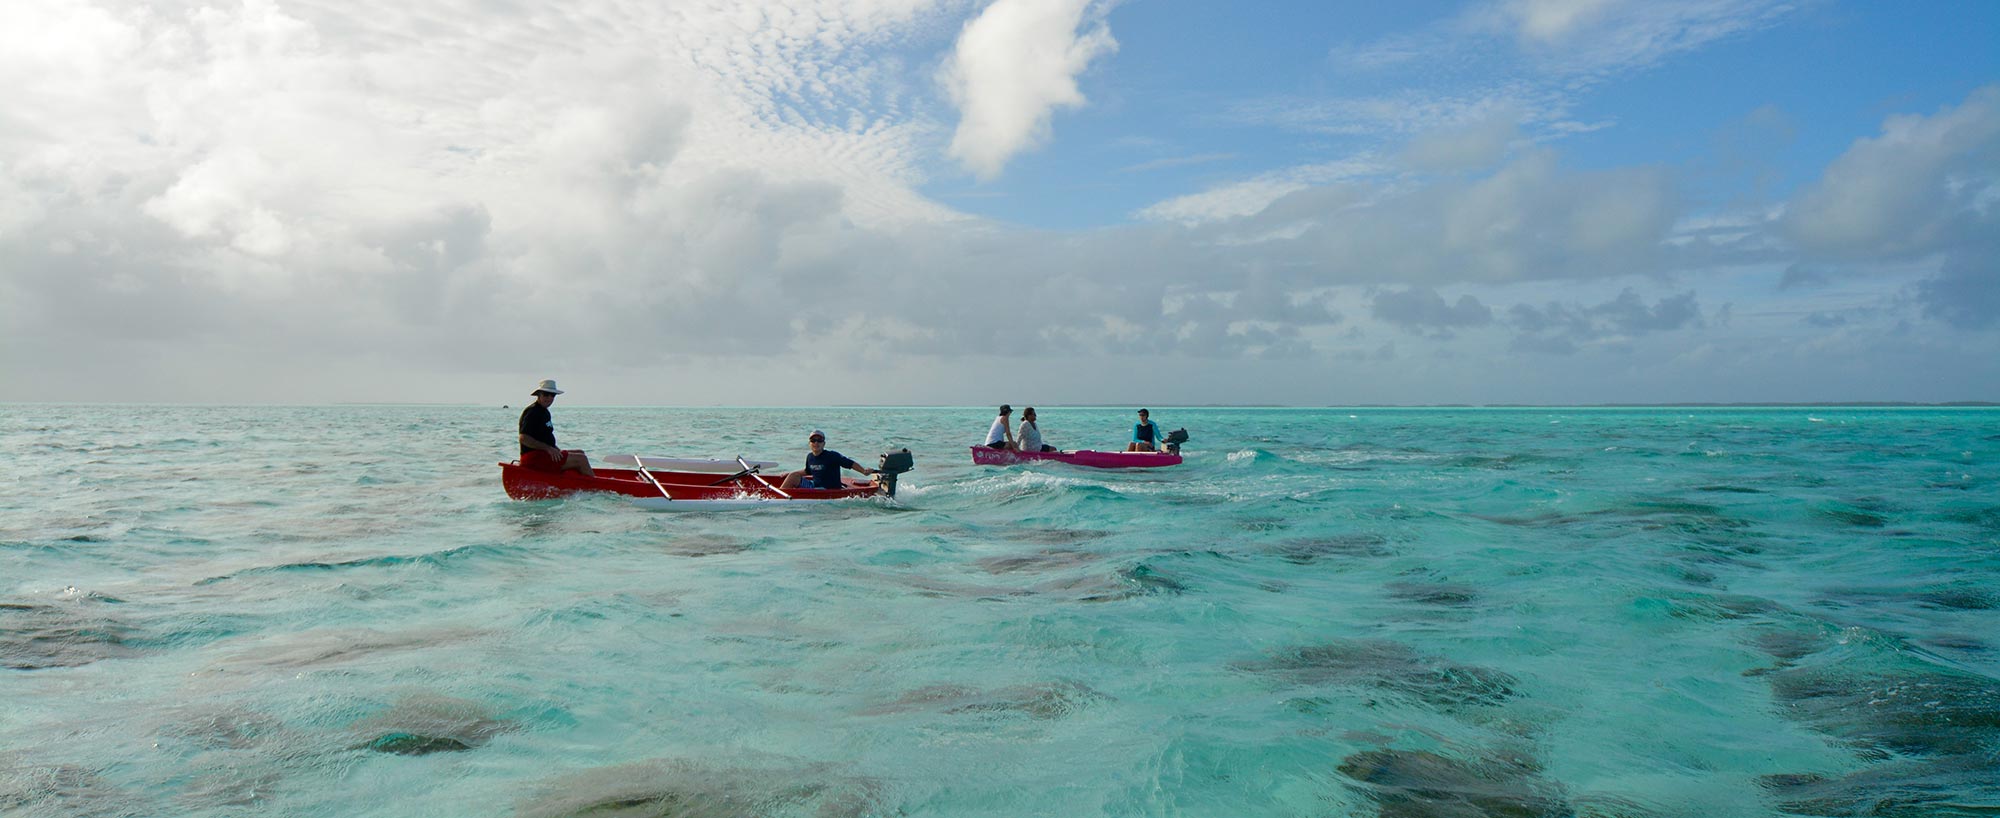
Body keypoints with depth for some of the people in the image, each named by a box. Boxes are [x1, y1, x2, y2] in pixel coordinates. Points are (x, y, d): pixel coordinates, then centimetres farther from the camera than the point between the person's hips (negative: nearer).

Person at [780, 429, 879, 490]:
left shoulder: (832, 456, -14)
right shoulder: (809, 456, 7)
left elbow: (851, 463, -17)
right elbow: (807, 471, 26)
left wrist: (864, 471, -31)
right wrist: (788, 474, 27)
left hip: (829, 490, -7)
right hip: (814, 486, 7)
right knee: (793, 476, -3)